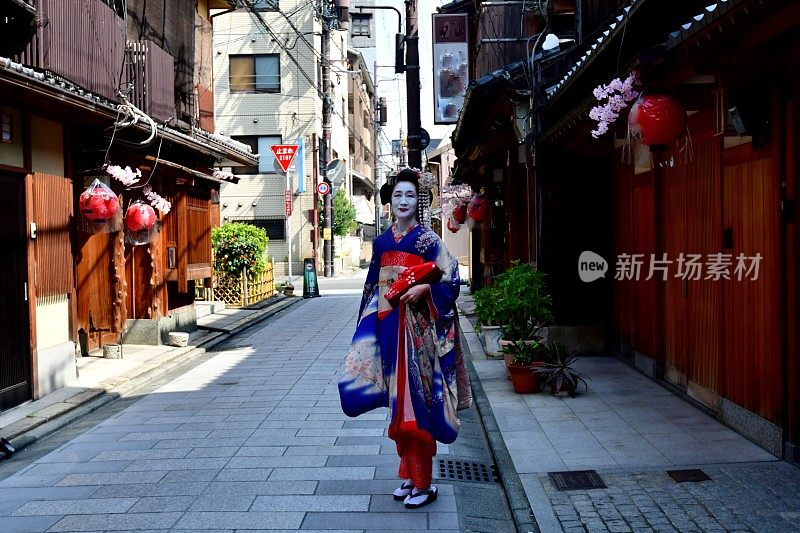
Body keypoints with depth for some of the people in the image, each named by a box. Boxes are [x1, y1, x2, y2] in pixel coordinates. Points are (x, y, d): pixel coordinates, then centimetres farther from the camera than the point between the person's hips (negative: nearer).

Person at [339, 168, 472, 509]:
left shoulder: (428, 239, -2)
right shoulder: (381, 241, 12)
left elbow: (451, 279, -6)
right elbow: (372, 289, 15)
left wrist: (424, 288, -21)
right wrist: (369, 328, 11)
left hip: (418, 327, -5)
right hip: (388, 326, 5)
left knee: (417, 397, -5)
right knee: (398, 400, 10)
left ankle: (423, 484, 5)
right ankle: (409, 475, 22)